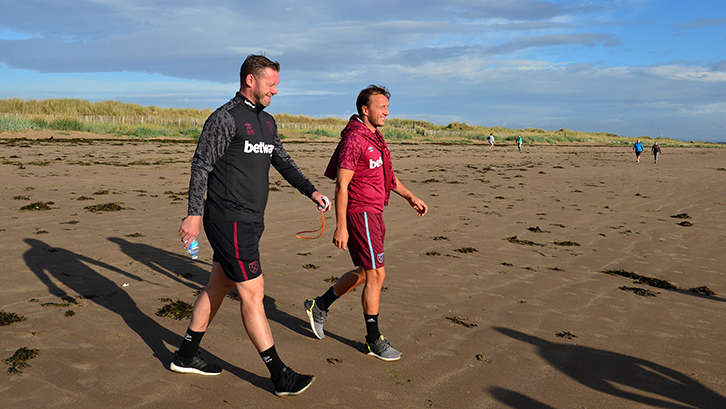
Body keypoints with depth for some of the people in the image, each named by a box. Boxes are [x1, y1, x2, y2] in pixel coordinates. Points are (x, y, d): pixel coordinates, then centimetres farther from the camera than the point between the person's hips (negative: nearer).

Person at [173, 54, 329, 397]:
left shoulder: (267, 123, 16)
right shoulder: (225, 118, -10)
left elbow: (283, 162, 23)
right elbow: (201, 167, -12)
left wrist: (311, 191, 12)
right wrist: (194, 214, -17)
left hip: (250, 221, 9)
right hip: (229, 221, -9)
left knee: (219, 286, 16)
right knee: (252, 294, -5)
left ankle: (186, 355, 32)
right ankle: (280, 376, 2)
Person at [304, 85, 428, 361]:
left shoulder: (375, 137, 15)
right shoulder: (354, 139, -16)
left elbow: (387, 175, 26)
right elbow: (341, 186, -19)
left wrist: (410, 197, 16)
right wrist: (340, 227, -21)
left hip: (374, 213, 10)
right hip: (360, 213, -10)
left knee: (366, 272, 17)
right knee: (376, 274, -5)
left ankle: (319, 306, 32)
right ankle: (374, 340, 8)